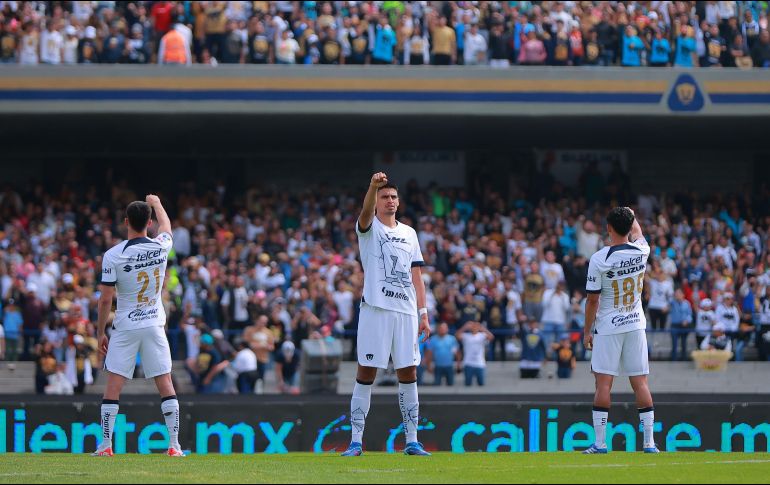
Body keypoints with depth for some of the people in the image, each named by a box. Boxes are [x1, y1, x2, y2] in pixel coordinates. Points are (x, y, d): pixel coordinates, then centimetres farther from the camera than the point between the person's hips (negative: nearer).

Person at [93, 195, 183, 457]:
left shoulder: (113, 256, -12)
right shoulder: (161, 248, -4)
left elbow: (105, 299, -11)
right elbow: (166, 226, 22)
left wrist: (101, 332, 1)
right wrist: (156, 203, 41)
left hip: (125, 328, -2)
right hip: (154, 325, 2)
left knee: (113, 385, 2)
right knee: (165, 384, 5)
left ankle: (106, 444, -2)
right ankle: (174, 445, 1)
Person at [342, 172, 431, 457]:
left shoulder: (409, 233, 17)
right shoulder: (369, 228, 4)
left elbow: (416, 275, 16)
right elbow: (366, 212, -21)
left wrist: (423, 313, 8)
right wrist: (373, 186, -40)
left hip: (406, 311, 4)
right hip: (375, 308, -4)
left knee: (408, 374, 4)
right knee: (366, 374, -5)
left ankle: (412, 441, 9)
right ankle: (356, 442, -3)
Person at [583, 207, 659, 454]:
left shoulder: (599, 259, -14)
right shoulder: (641, 251, -4)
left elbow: (593, 299, -10)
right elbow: (637, 233, 23)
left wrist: (587, 331, 1)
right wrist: (632, 217, 42)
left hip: (608, 327, -3)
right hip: (636, 324, 4)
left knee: (603, 383, -2)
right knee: (640, 382, 5)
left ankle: (600, 443, -5)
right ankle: (649, 442, 2)